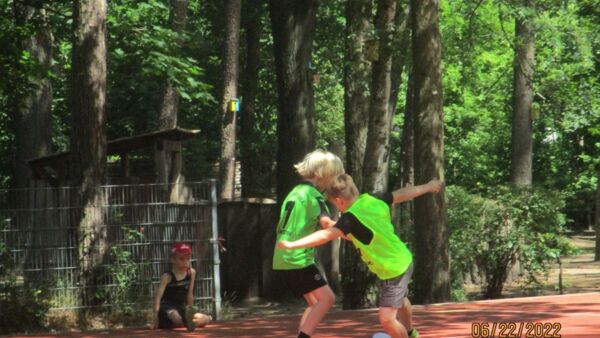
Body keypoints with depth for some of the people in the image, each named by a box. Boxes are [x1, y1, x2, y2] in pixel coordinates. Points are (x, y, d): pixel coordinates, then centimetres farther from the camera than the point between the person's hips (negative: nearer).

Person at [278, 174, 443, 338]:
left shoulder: (351, 218, -28)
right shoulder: (373, 200, -6)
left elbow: (326, 235, -38)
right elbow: (403, 194, 5)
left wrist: (292, 244, -41)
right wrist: (428, 187, 22)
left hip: (392, 271, -10)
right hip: (404, 260, 10)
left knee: (387, 318, -12)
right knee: (399, 298, 35)